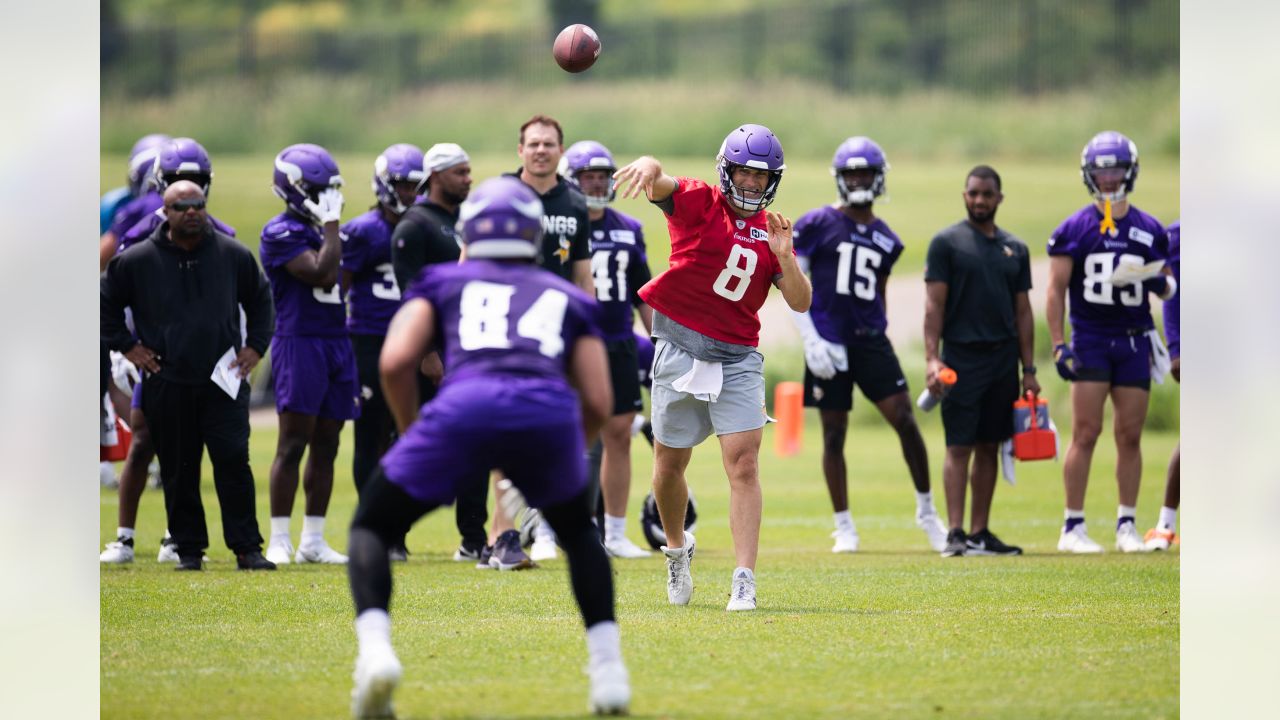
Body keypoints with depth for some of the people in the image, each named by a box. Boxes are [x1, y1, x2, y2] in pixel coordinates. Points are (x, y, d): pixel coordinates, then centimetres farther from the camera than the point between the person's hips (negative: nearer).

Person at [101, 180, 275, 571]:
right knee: (179, 471, 4)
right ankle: (189, 548, 13)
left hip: (223, 379, 0)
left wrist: (256, 345, 10)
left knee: (234, 461, -7)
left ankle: (247, 548, -3)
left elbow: (260, 299, 19)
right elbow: (106, 302, 11)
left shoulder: (233, 255, 4)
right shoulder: (137, 260, -1)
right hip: (167, 383, 0)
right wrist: (126, 345, 4)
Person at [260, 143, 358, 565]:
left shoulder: (322, 230, 17)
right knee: (293, 444, -9)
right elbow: (321, 274, -21)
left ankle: (313, 541, 13)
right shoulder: (281, 233, -9)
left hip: (336, 341, 8)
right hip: (299, 341, -8)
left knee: (326, 446, 8)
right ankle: (279, 541, -7)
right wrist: (331, 225, -14)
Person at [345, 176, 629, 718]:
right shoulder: (569, 299, 33)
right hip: (549, 410, 2)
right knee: (578, 532, 32)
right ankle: (608, 668, 18)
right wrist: (546, 465, 38)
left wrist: (412, 433, 28)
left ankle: (374, 648, -9)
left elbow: (396, 362, 13)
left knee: (372, 528, 17)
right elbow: (598, 404, 23)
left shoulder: (441, 283, 29)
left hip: (465, 407, -2)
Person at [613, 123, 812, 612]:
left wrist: (783, 256, -14)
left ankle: (744, 581, -13)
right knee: (670, 464, 9)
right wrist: (648, 168, -49)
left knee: (744, 464, -10)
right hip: (681, 349, -2)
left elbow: (800, 303, 4)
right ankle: (677, 547, 36)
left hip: (738, 357, 2)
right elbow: (659, 184, -24)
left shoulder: (770, 231, 8)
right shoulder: (698, 203, -3)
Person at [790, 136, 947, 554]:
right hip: (828, 343, -3)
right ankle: (843, 527, 12)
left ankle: (926, 510, 6)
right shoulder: (816, 225, -2)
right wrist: (811, 340, -10)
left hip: (871, 341, 3)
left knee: (905, 420, -7)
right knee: (834, 434, 3)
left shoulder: (885, 240, 11)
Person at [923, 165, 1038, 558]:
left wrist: (1029, 370, 10)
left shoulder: (1015, 249, 13)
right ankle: (955, 533, -10)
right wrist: (931, 358, -15)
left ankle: (980, 532, 11)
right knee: (959, 447, -8)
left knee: (989, 447, 7)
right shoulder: (946, 242, -1)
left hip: (1003, 359, 5)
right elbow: (934, 304, -5)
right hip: (962, 358, -5)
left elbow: (1022, 311, 14)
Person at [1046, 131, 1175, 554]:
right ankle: (1073, 527, -4)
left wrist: (1160, 284, -8)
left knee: (1130, 435, 3)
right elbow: (1056, 291, 0)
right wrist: (1058, 345, -8)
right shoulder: (1074, 229, 0)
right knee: (1086, 432, -8)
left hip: (1134, 341, 3)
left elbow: (1166, 288, 17)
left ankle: (1127, 525, 9)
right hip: (1089, 340, -3)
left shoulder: (1149, 231, 8)